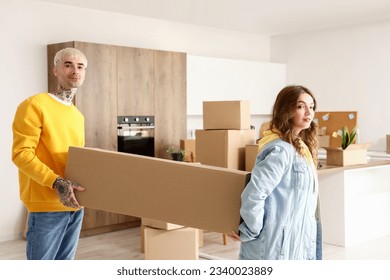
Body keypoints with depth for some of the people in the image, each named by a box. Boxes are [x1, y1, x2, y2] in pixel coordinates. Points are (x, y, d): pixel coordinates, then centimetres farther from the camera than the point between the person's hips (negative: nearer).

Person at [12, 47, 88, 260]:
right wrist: (56, 183, -24)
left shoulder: (78, 115, 16)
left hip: (75, 205, 7)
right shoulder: (35, 105, -8)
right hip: (47, 205, -7)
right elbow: (21, 153, -15)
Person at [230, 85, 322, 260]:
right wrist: (249, 233, -15)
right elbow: (253, 194, -27)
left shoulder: (300, 148, 11)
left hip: (296, 244, 9)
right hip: (277, 245, -9)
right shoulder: (281, 150, -19)